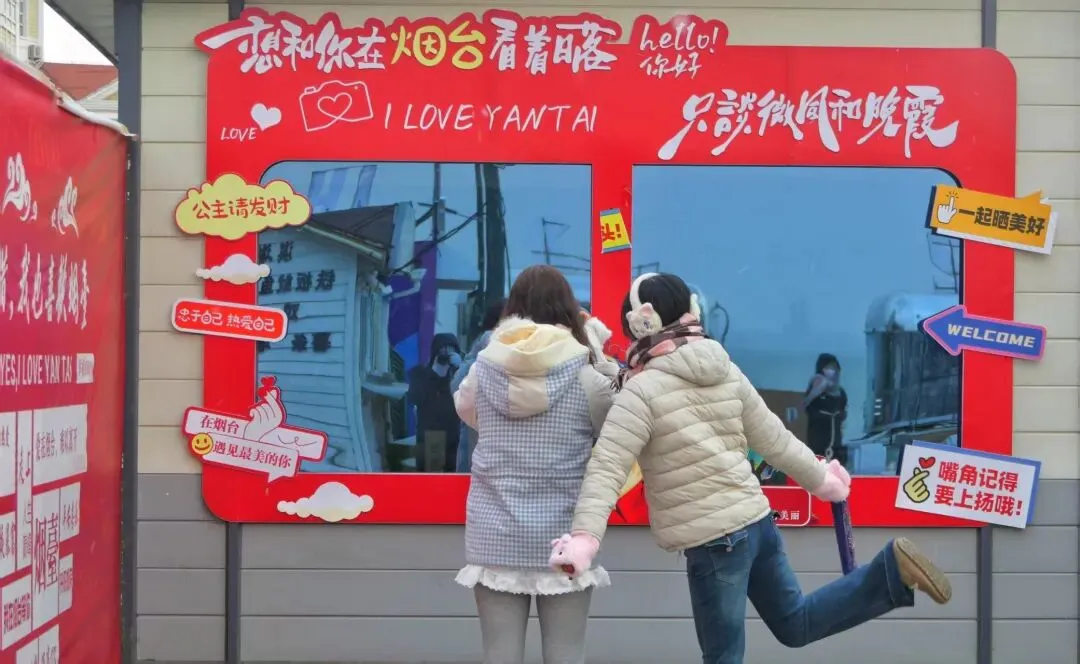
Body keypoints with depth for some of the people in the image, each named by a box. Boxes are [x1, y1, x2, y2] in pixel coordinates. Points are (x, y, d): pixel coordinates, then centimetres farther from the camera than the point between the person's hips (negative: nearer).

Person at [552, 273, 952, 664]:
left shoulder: (642, 391, -13)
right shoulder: (726, 372, 7)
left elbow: (606, 468, -22)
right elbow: (773, 440, 13)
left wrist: (584, 536, -28)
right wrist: (821, 479, 26)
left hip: (712, 541, -7)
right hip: (756, 519, 7)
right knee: (794, 622, 24)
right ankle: (891, 571, 8)